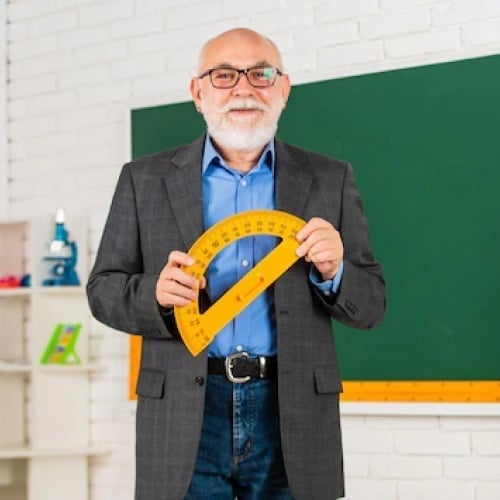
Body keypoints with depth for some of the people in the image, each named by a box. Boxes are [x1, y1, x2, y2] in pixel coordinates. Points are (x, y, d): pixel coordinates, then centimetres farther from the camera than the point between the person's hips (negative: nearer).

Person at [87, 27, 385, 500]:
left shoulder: (330, 180, 6)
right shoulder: (145, 179, 5)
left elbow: (371, 306, 7)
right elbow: (103, 289, 6)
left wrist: (333, 271, -14)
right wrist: (156, 294, -14)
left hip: (293, 414, 1)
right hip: (185, 416, 0)